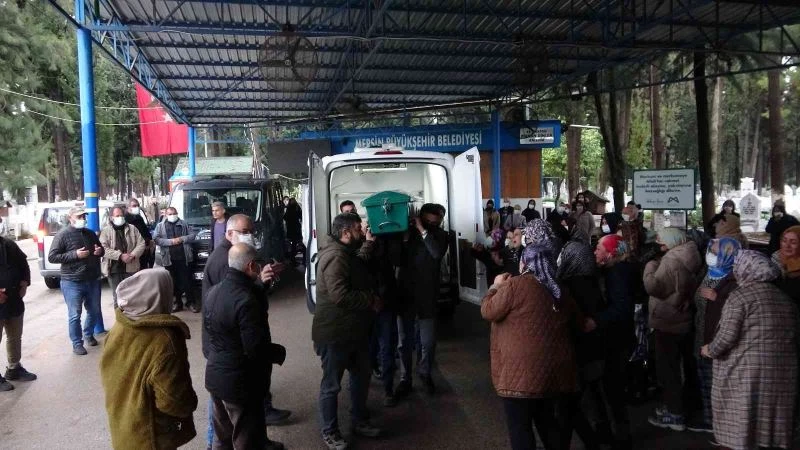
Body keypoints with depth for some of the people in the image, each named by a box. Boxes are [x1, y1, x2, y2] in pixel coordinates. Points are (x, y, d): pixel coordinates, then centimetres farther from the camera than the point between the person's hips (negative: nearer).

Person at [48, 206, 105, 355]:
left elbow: (100, 250, 23)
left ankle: (88, 334, 38)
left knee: (94, 311, 17)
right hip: (72, 283, -6)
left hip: (93, 280, 6)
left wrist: (100, 251, -2)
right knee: (75, 315, 2)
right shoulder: (63, 235, -8)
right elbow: (52, 257, -11)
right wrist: (75, 254, -21)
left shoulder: (90, 233, 10)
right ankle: (77, 343, 14)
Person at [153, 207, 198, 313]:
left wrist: (182, 239, -8)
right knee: (174, 282, 5)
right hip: (169, 259, 0)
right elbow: (156, 239, -1)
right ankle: (177, 302, 15)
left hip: (184, 257, 0)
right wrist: (170, 241, -11)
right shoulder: (160, 226, 9)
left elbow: (192, 235, 9)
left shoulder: (184, 224, 12)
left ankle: (191, 302, 7)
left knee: (187, 280, 0)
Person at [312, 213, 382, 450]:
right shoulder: (336, 257, -23)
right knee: (332, 384, 6)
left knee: (361, 377, 21)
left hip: (354, 330, 10)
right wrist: (371, 300, -20)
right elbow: (340, 295, -31)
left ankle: (360, 421, 38)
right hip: (335, 333, -10)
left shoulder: (347, 254, 11)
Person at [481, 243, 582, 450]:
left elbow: (488, 311, -5)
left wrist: (496, 287, 9)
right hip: (556, 370, 7)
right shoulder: (561, 290, 9)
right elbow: (575, 324, 21)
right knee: (549, 423, 20)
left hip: (523, 372, -7)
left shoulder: (516, 284, -13)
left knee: (520, 427, 4)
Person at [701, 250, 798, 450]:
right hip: (783, 371, 7)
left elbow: (728, 335, -15)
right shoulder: (784, 297, 13)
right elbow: (793, 335, 16)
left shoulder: (740, 296, -9)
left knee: (743, 420, 3)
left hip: (747, 369, -7)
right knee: (770, 417, 15)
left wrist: (710, 350, 1)